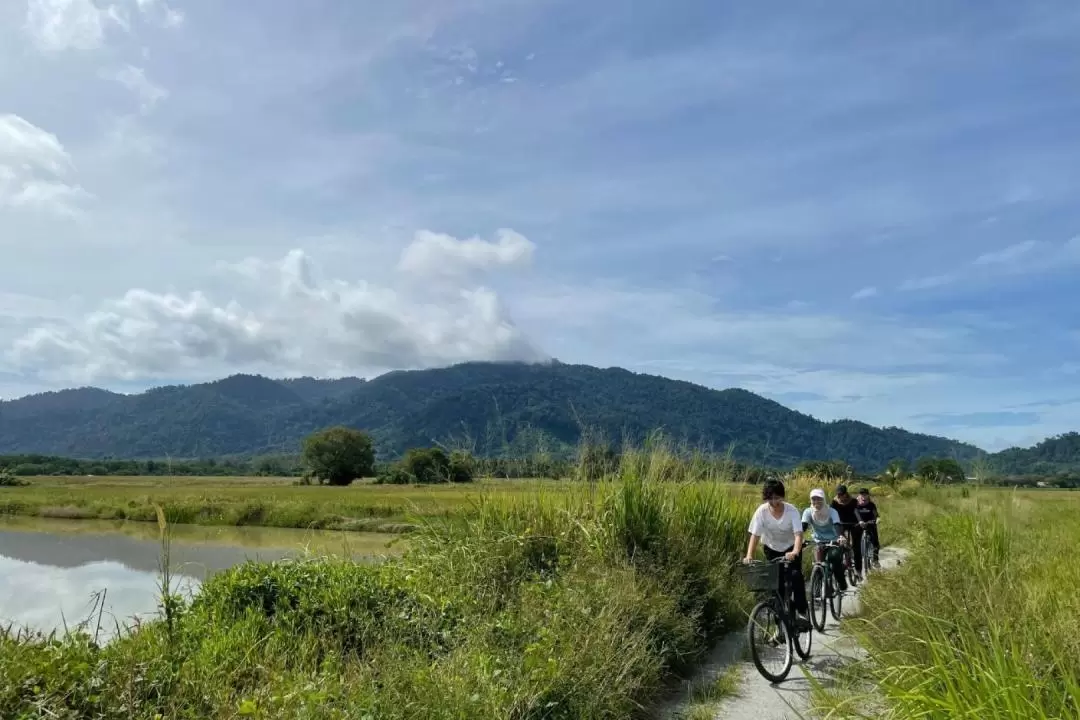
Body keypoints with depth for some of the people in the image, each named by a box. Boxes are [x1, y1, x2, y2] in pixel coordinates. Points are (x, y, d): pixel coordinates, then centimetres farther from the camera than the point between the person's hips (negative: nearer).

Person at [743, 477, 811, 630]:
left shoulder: (792, 510, -25)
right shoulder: (761, 511, -22)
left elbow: (798, 534, -32)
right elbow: (755, 535, -23)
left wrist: (795, 552, -51)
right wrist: (749, 556, -38)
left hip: (791, 548, -1)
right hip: (771, 549, 1)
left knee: (795, 576, -23)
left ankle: (802, 611, -10)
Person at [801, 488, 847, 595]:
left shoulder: (831, 511, -14)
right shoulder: (808, 512, -10)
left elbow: (837, 525, -29)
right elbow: (803, 526, -22)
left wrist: (841, 537, -51)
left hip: (834, 542, -2)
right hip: (819, 543, 2)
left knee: (834, 557, -28)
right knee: (819, 565, -18)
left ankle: (842, 584, -6)